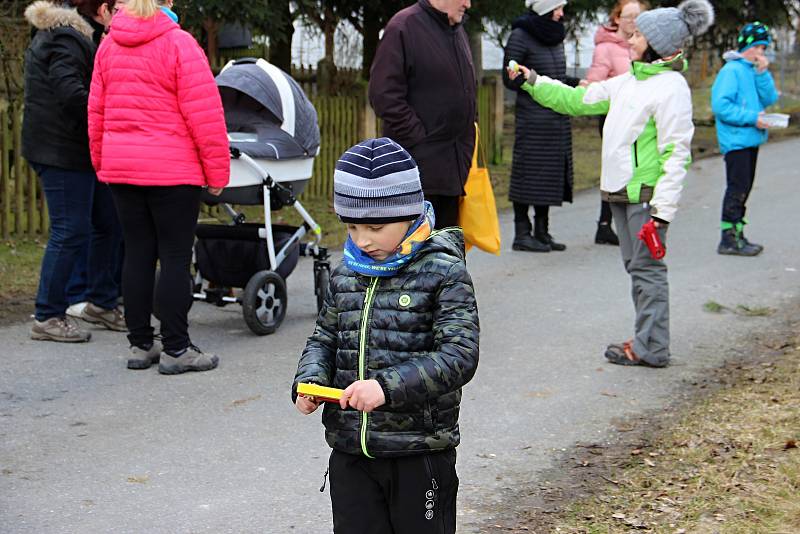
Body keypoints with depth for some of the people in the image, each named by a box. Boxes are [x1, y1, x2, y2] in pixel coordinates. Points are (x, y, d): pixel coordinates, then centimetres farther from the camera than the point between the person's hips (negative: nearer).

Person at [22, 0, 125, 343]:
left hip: (79, 151, 11)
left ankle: (100, 302, 26)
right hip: (62, 152, -11)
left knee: (108, 224, 15)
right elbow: (70, 93, -26)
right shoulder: (67, 40, -15)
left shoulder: (76, 36, 19)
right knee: (70, 233, -7)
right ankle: (47, 318, 1)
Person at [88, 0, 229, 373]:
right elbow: (205, 115, -12)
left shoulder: (108, 47, 9)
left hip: (121, 169, 6)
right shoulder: (178, 44, -10)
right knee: (175, 258, 0)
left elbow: (96, 113, 14)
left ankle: (140, 345, 16)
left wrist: (102, 163, 23)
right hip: (172, 171, -6)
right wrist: (217, 171, -6)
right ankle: (176, 349, 2)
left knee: (137, 255, 11)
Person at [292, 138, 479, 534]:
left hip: (420, 455, -5)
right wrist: (309, 382, -5)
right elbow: (324, 340, 17)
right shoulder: (346, 275, 6)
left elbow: (459, 356, -19)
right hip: (350, 452, 5)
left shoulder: (444, 273, -11)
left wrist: (388, 386, -29)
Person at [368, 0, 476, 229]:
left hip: (455, 163, 8)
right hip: (418, 159, -8)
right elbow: (385, 96, -15)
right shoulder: (404, 27, -10)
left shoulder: (458, 31, 15)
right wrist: (419, 139, -16)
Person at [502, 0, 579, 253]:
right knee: (529, 173, -4)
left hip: (558, 118, 7)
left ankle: (542, 232, 16)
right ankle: (522, 234, 3)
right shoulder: (520, 37, -8)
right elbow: (510, 79, -9)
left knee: (551, 173, 8)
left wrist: (575, 83, 2)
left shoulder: (556, 37, 13)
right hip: (532, 116, -7)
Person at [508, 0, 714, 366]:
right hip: (622, 190, 9)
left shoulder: (671, 87, -14)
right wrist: (532, 82, 17)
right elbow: (578, 100, 21)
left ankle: (651, 348, 1)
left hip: (647, 194, -9)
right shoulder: (628, 82, 13)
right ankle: (647, 340, 21)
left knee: (647, 267, -5)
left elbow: (677, 151, -18)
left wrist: (664, 206, -22)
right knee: (634, 265, 13)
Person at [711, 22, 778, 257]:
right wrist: (752, 118, -19)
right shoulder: (732, 70, -11)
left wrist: (763, 73, -7)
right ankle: (729, 239, -4)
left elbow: (770, 98, 4)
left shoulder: (755, 70, 12)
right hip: (735, 139, -9)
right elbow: (720, 106, -19)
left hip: (751, 139, 9)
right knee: (738, 188, -9)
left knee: (743, 188, 13)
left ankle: (736, 235, 21)